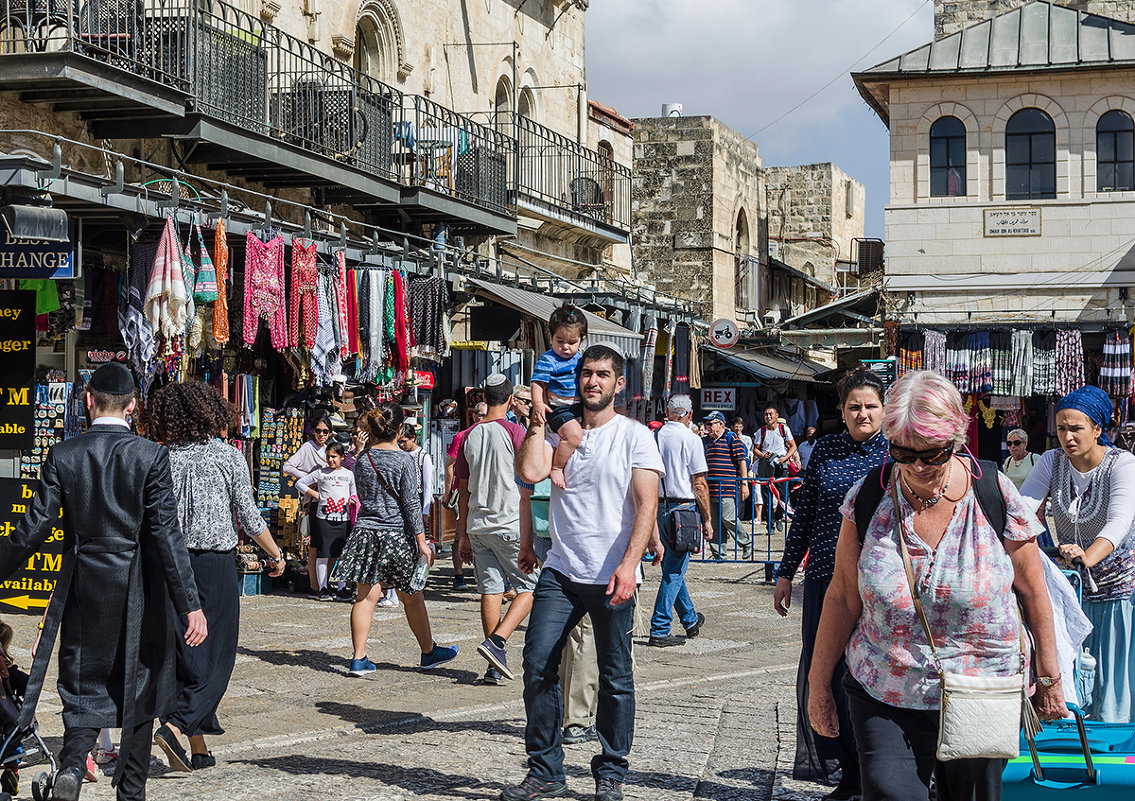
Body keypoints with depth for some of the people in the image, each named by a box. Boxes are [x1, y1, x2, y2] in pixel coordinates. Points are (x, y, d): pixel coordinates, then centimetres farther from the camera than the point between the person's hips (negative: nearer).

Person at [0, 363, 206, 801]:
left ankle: (72, 763, -15)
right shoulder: (150, 456, -8)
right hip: (138, 591, -1)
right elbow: (166, 533, -12)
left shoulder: (63, 455, -4)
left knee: (82, 685, 11)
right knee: (137, 690, 14)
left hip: (82, 588, 1)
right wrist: (190, 604, -11)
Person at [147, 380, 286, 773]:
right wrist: (276, 554, 10)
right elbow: (250, 519, -4)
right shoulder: (228, 456, -5)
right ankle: (175, 726, -17)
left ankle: (199, 748, 14)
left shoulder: (163, 459, 1)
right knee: (216, 656, 3)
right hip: (215, 563, -3)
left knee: (184, 656, 10)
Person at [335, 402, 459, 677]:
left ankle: (359, 658, 1)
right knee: (412, 598, 10)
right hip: (397, 535, -4)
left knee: (365, 597, 4)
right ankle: (429, 652, 25)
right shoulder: (404, 461, -10)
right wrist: (422, 540, -6)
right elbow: (411, 504, -11)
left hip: (366, 531, 4)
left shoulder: (362, 460, 3)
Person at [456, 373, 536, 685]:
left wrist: (463, 534, 17)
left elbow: (464, 490, 12)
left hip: (477, 526, 5)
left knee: (491, 589, 7)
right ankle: (496, 641, -13)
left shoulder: (469, 436, 9)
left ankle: (494, 665, 6)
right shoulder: (513, 431, -7)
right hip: (510, 525, -5)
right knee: (530, 586, 5)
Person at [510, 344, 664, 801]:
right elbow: (530, 472, -5)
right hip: (560, 572, 3)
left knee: (615, 678, 4)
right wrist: (536, 420, 4)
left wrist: (629, 564, -18)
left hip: (611, 577, -3)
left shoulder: (634, 436, 1)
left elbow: (647, 505, -7)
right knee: (537, 665, -4)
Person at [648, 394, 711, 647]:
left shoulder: (652, 437, 6)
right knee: (674, 571, -2)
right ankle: (659, 630, -5)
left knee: (672, 567, 17)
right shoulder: (691, 439, -8)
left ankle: (690, 620, 32)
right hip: (682, 508, -6)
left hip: (656, 508, 6)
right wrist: (707, 519, -1)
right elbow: (699, 484, -8)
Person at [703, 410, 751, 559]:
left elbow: (742, 461, -8)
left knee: (728, 519, -11)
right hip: (711, 490, 7)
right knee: (714, 523, 5)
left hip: (727, 488, -7)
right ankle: (717, 553, 10)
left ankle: (747, 541, 11)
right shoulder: (708, 441, 19)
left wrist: (744, 484, -13)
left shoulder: (731, 438, -4)